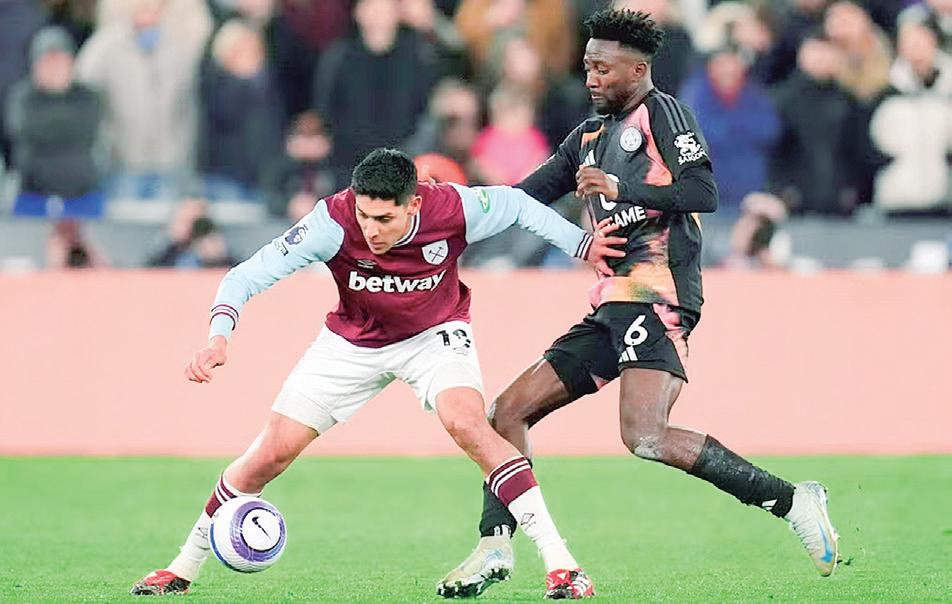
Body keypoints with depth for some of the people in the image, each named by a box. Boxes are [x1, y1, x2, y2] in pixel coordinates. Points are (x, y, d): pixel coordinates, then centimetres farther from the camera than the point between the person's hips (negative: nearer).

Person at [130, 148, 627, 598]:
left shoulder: (453, 210, -31)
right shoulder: (334, 221, -33)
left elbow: (515, 204, -8)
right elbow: (247, 276, -33)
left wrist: (581, 244, -3)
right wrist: (219, 336, -49)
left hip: (436, 333, -1)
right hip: (353, 341, 1)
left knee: (465, 421, -29)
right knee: (272, 454, -3)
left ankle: (558, 560, -25)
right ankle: (185, 567, 17)